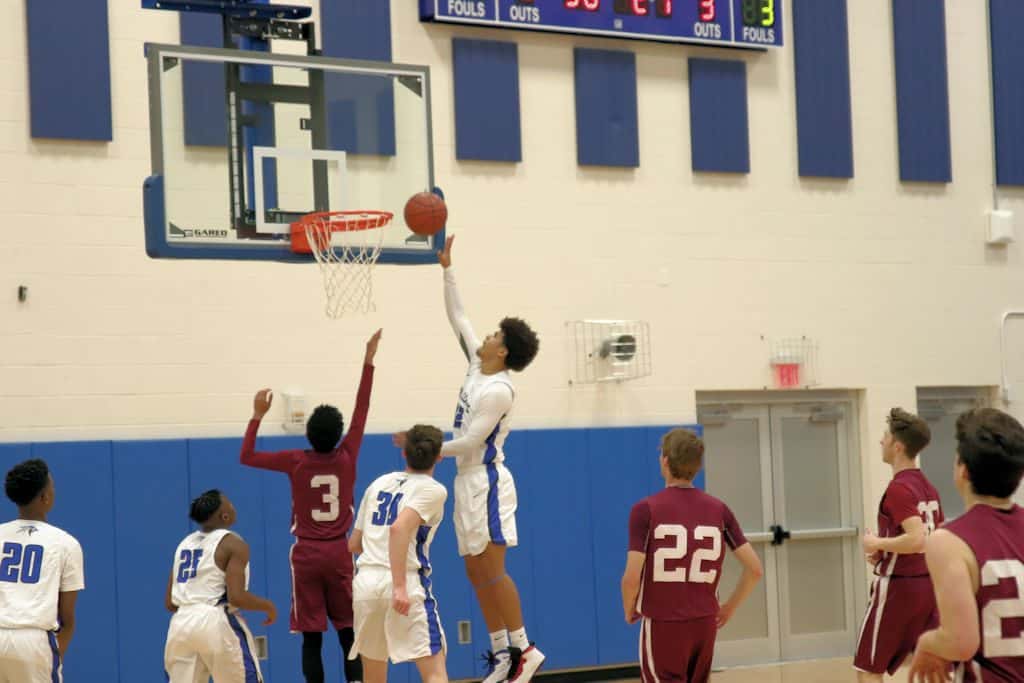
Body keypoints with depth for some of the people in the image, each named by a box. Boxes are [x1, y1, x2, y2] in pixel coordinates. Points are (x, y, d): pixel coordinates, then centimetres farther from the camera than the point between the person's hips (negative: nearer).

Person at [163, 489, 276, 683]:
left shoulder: (185, 543, 17)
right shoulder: (233, 543, -2)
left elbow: (170, 603, 18)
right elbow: (236, 597, -13)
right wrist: (268, 606, 4)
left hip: (180, 623, 6)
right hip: (216, 623, -6)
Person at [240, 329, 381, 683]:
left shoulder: (296, 462, -7)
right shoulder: (346, 457, -6)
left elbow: (247, 456, 3)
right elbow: (361, 412, 1)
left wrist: (258, 415, 6)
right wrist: (368, 362, 3)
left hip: (306, 554, -1)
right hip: (339, 553, 1)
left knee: (311, 637, 0)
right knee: (349, 632, 7)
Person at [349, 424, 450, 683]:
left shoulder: (379, 483, 17)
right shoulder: (433, 490, 0)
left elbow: (354, 544, 22)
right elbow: (398, 528, -18)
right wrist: (400, 585, -22)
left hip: (366, 581, 6)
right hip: (406, 582, -6)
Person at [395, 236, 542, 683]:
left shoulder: (498, 391, -17)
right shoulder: (477, 368, 8)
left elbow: (469, 442, -19)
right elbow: (457, 318, 15)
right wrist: (447, 269, 11)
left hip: (487, 482, -9)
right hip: (469, 482, 9)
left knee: (492, 571, -10)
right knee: (477, 573, 8)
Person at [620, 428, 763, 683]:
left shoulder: (645, 510, -10)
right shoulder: (719, 510, 2)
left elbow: (632, 577, -14)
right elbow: (754, 569, 0)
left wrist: (629, 610, 6)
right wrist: (729, 608, 14)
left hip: (663, 624, -4)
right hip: (705, 623, 4)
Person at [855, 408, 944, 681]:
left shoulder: (898, 487, -16)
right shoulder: (927, 487, 12)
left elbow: (917, 539, -28)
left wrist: (877, 544, -14)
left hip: (899, 586, -8)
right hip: (928, 584, 8)